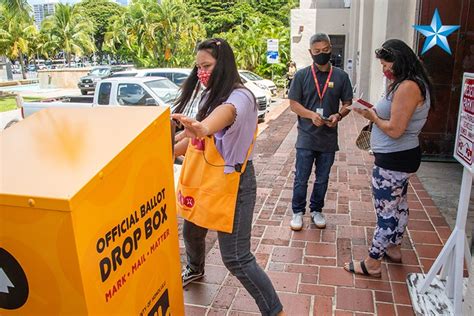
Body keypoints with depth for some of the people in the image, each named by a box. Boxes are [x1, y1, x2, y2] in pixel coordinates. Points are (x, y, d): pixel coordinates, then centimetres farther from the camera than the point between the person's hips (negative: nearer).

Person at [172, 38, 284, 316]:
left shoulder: (239, 97, -19)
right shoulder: (212, 95, 9)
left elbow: (217, 121, -45)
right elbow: (195, 137, 12)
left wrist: (201, 128, -65)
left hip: (232, 183, -8)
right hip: (202, 179, 9)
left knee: (236, 258, -5)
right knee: (192, 233, 27)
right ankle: (195, 270, 60)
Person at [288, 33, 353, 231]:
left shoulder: (340, 76, 3)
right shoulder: (302, 75, -1)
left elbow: (347, 103, 7)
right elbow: (293, 103, -2)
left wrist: (338, 115, -15)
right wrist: (311, 115, -19)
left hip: (329, 138, 2)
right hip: (306, 138, -2)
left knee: (322, 179, 14)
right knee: (301, 179, 5)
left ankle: (316, 210, 33)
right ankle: (298, 212, 24)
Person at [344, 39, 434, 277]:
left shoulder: (408, 87, -22)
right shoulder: (410, 85, 11)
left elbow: (395, 130, -24)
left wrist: (372, 116, -9)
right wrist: (376, 113, 1)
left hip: (394, 160, -11)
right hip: (400, 157, 11)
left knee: (385, 212, -1)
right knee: (398, 205, 23)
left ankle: (372, 264, 12)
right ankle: (394, 248, 41)